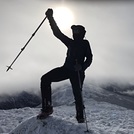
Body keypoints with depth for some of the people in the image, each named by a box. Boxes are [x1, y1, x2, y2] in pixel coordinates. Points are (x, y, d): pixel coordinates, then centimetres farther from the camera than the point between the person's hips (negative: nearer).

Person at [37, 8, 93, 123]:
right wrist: (51, 18, 14)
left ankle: (80, 117, 14)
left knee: (77, 94, -8)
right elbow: (57, 33, 19)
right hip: (66, 69, 5)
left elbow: (89, 58, -1)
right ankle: (47, 108, -15)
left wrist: (82, 67, -20)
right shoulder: (71, 42, 21)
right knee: (45, 79, -13)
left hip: (77, 71, -4)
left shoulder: (85, 43, 8)